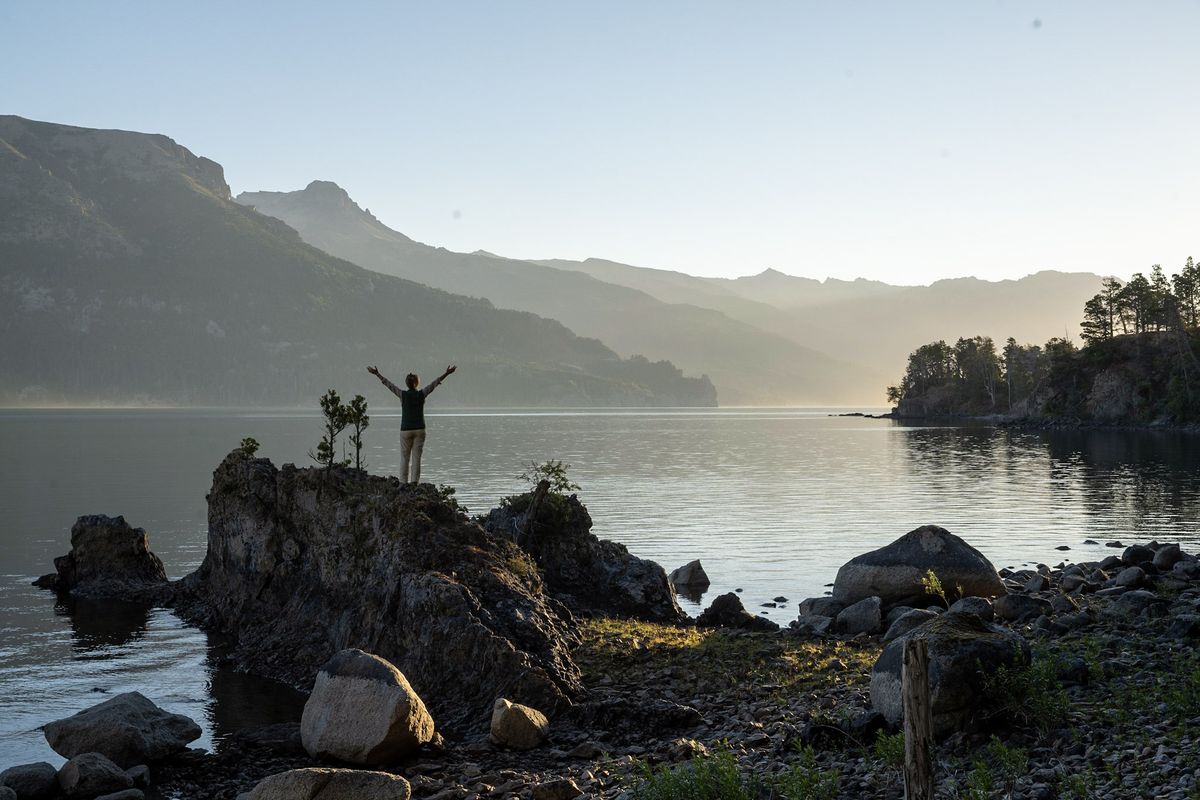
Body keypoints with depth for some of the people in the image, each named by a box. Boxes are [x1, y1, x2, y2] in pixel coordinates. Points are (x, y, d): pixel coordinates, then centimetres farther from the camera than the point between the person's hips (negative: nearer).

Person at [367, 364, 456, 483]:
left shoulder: (403, 394, -5)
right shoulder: (421, 394, -3)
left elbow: (389, 384, 2)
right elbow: (434, 384, 2)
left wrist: (377, 374, 10)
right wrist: (447, 373, 8)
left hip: (405, 430, -1)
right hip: (420, 430, 1)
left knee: (405, 458, 8)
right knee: (416, 458, 0)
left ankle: (405, 482, 8)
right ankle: (415, 482, -9)